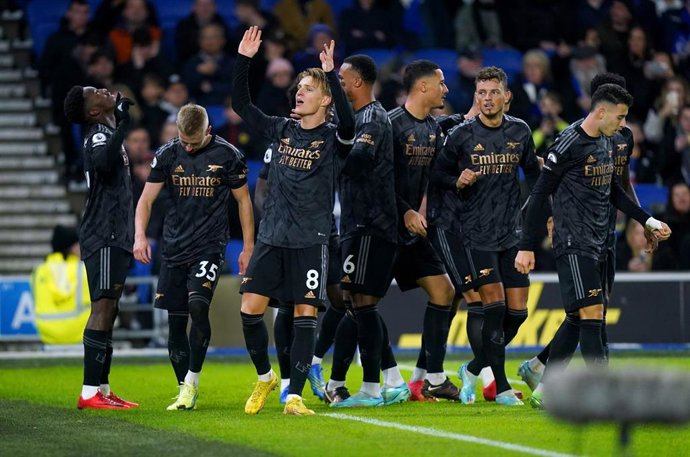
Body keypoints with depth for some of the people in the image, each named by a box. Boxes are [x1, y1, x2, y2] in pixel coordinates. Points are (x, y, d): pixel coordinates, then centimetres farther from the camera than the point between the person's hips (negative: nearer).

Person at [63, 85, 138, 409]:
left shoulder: (109, 134, 20)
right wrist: (122, 125, -29)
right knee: (103, 307, -14)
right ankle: (90, 392, -18)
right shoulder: (99, 135, -11)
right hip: (103, 237, -10)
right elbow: (104, 162, -35)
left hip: (114, 237, 10)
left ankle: (102, 389, 15)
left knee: (108, 310, 11)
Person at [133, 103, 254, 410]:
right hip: (175, 246, 3)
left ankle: (192, 381, -12)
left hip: (210, 245, -3)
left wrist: (248, 247, 4)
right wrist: (139, 236, -14)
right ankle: (185, 392, 12)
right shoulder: (167, 154, 1)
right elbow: (146, 199, 2)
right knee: (175, 321, 3)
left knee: (198, 306, -22)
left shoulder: (227, 155, -4)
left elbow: (243, 200, 5)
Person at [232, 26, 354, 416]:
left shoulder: (333, 138, -3)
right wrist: (244, 60, 0)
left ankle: (294, 396, -3)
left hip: (311, 241, -4)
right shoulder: (282, 130, 11)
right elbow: (242, 105, 11)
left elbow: (348, 121, -26)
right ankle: (265, 377, 20)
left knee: (305, 315, -6)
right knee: (250, 308, -2)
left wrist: (331, 74, -33)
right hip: (272, 237, 4)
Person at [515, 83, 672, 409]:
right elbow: (540, 195, -11)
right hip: (574, 245, -9)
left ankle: (543, 391, 17)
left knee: (578, 319, 10)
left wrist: (647, 220, 21)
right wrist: (527, 247, -12)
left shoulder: (606, 142, 13)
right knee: (591, 315, -13)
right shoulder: (569, 145, -13)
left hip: (597, 247, 9)